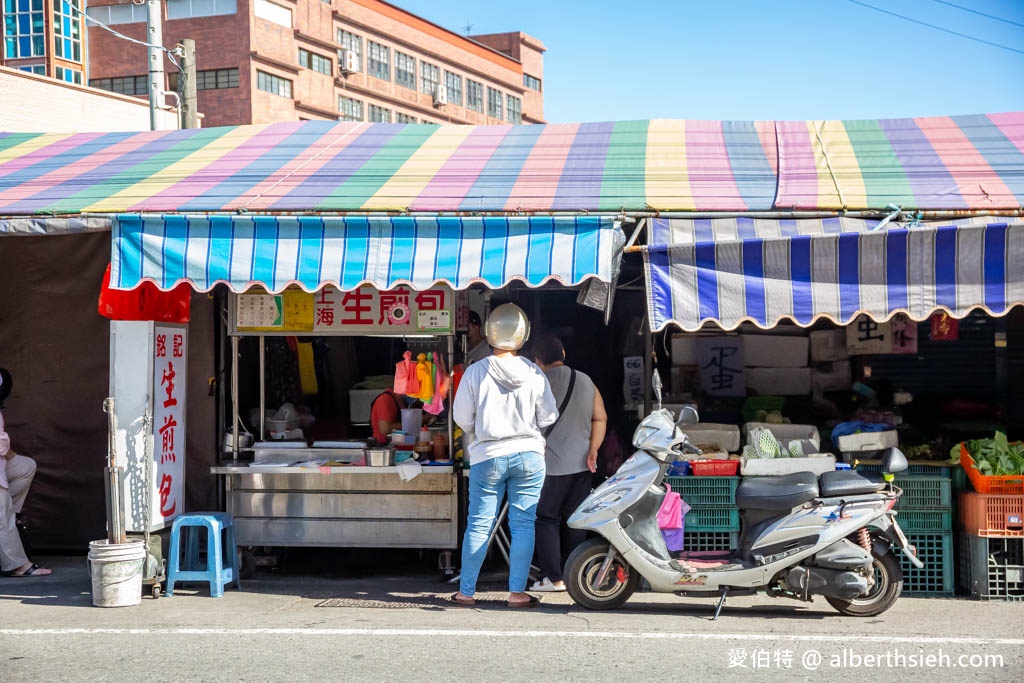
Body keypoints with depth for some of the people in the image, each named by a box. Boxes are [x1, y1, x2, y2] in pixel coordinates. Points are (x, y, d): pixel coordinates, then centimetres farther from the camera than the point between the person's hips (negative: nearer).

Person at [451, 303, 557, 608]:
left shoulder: (476, 372, -6)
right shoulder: (534, 374, -3)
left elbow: (462, 417, -1)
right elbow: (548, 417, 3)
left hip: (488, 457, 0)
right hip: (528, 455, 1)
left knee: (479, 525, 5)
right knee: (523, 524, 4)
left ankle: (466, 591, 10)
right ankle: (517, 591, 4)